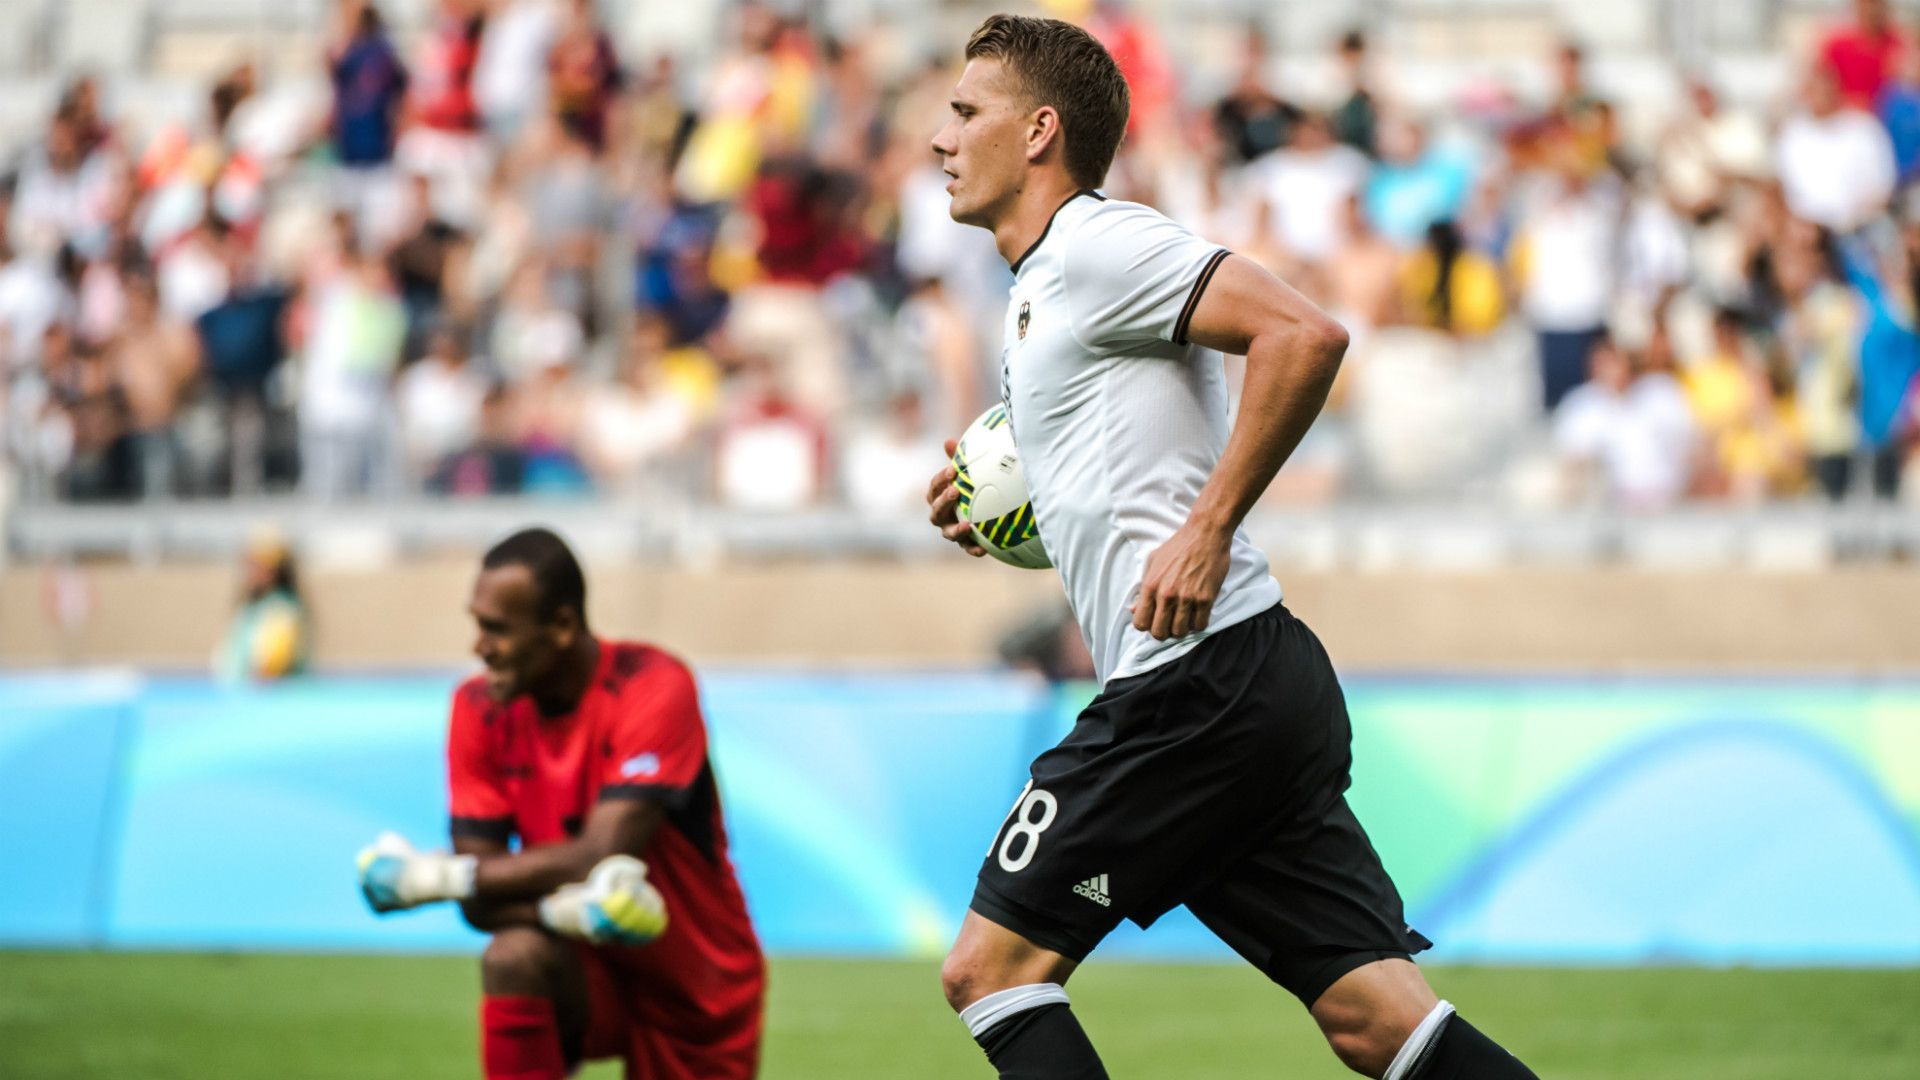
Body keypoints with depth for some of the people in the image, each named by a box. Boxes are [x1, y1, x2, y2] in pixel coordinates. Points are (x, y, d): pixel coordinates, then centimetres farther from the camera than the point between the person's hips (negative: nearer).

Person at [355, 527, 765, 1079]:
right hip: (590, 970, 2)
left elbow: (603, 855, -29)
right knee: (513, 957, -32)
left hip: (697, 987, -1)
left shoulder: (654, 687, -21)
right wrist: (571, 909, -36)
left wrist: (433, 875, -24)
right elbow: (481, 900, -13)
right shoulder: (481, 708, -8)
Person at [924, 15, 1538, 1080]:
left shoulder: (1096, 244, -6)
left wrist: (1207, 529, -19)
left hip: (1202, 676, -10)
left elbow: (1304, 334, -20)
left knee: (989, 966, -4)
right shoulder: (1037, 293, 24)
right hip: (1256, 685, 10)